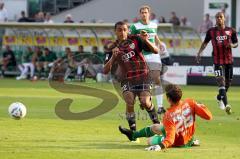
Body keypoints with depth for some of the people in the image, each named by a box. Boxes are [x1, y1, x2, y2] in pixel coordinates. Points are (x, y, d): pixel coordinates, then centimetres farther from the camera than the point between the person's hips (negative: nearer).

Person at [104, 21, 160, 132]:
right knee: (129, 103, -22)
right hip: (126, 79, 1)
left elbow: (155, 51, -5)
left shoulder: (135, 40, -2)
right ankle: (133, 131, -7)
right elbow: (105, 71, -2)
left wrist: (146, 40, -22)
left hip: (142, 76, -1)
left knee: (145, 102, -21)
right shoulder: (113, 48, 3)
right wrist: (113, 57, -17)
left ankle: (156, 122, 6)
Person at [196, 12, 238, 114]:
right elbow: (205, 43, 15)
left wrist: (232, 45, -11)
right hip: (217, 60, -2)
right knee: (221, 80, -16)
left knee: (228, 82, 10)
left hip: (229, 59, 2)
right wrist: (199, 53, 5)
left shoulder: (231, 31, 4)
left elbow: (236, 43, 12)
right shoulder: (211, 31, 3)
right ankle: (226, 105, -23)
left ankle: (220, 97, 40)